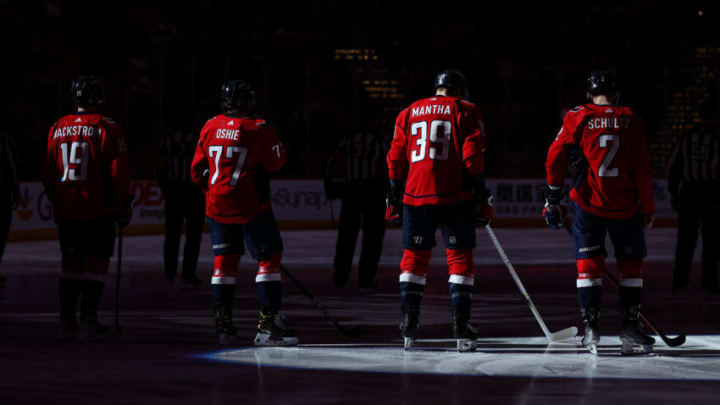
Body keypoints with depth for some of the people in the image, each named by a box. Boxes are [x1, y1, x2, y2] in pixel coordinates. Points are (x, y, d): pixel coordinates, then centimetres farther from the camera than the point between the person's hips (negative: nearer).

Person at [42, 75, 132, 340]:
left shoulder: (58, 129, 5)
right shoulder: (107, 129, -8)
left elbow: (48, 173, 10)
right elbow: (119, 172, -9)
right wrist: (123, 205, 1)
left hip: (66, 210, 4)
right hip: (99, 210, -4)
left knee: (71, 262, 12)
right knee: (96, 262, 3)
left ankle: (67, 320, 10)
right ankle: (88, 319, -2)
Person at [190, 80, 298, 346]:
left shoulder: (210, 128, 7)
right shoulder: (257, 129, -10)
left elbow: (198, 171, 11)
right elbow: (276, 162, -7)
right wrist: (274, 142, 10)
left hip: (218, 205, 6)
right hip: (251, 206, -6)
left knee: (224, 261, 12)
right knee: (269, 257, -1)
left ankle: (223, 324, 9)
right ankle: (268, 322, -9)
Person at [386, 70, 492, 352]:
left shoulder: (409, 113, 15)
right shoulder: (465, 111, 5)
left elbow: (396, 158, 13)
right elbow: (473, 155, -5)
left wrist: (394, 197, 19)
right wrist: (480, 195, -2)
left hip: (415, 195, 3)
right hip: (453, 196, -3)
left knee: (414, 257, 12)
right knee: (460, 257, 2)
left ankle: (408, 329, 6)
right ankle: (461, 326, -6)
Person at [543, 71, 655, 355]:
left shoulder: (578, 118, 0)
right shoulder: (631, 121, 1)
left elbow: (555, 158, -3)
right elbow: (642, 169, -1)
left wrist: (553, 200, 5)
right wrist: (648, 209, 6)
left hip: (588, 203, 0)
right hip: (625, 206, 0)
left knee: (589, 264, 6)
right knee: (631, 265, 10)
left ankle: (591, 330, 0)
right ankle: (629, 329, 6)